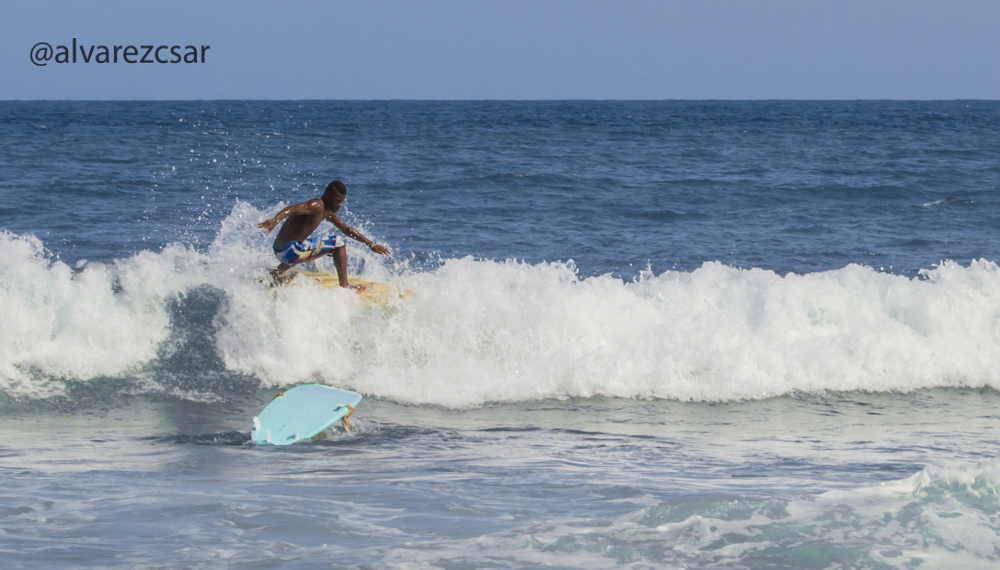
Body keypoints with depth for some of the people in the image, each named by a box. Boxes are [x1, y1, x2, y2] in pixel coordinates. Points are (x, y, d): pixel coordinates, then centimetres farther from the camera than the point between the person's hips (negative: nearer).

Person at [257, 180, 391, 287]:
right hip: (290, 250, -10)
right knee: (338, 244, -2)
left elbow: (347, 229, 29)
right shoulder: (317, 205, -14)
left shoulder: (327, 212, 18)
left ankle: (279, 272, 34)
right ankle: (344, 285, -3)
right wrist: (275, 220, -51)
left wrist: (371, 245, 28)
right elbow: (293, 208, -32)